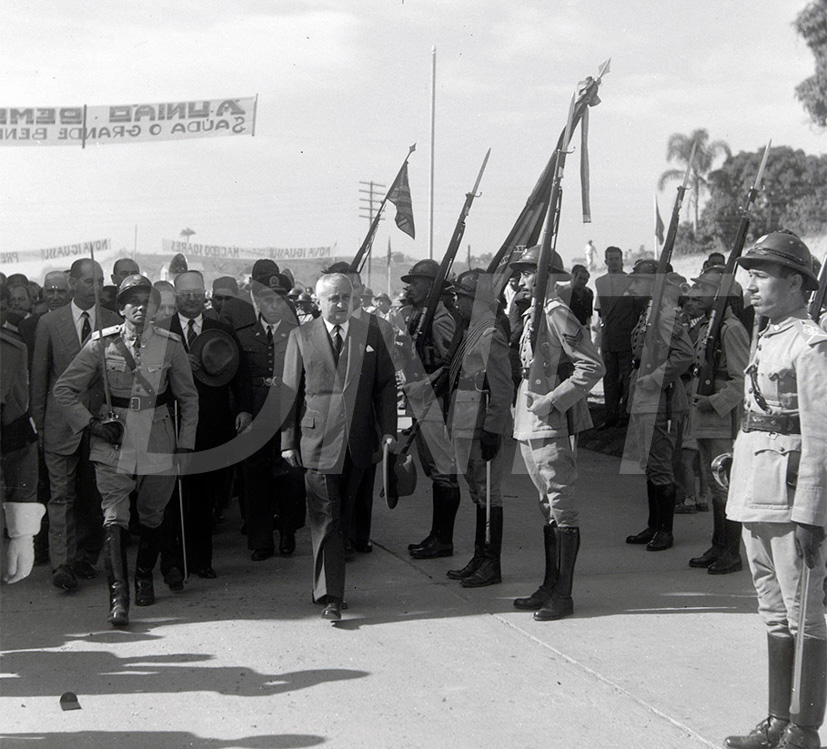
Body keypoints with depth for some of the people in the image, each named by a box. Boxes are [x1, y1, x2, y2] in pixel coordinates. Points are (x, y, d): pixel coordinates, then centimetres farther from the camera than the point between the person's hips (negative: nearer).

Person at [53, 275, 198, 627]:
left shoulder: (170, 345, -2)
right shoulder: (102, 343, -4)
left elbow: (188, 398, 9)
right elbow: (64, 389, 3)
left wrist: (186, 445, 5)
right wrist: (91, 423, -6)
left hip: (158, 445, 1)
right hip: (114, 445, -1)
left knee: (151, 517, 12)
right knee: (114, 520, -11)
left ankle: (144, 578, 37)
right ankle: (118, 597, -13)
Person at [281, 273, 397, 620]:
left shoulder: (370, 334, 9)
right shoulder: (301, 337, 5)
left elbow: (386, 385, 10)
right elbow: (290, 391, 4)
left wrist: (388, 430, 1)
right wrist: (288, 441, 0)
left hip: (358, 442, 2)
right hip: (318, 441, -2)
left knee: (343, 518, 10)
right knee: (325, 520, -6)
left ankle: (330, 587, 24)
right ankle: (330, 597, -5)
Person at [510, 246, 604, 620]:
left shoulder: (557, 315, -14)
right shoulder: (531, 315, 15)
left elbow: (592, 367, -20)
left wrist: (552, 401, -20)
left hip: (553, 426, -10)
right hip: (529, 426, 10)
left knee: (562, 509, -4)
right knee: (548, 508, 15)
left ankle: (563, 595, 1)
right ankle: (550, 586, 23)